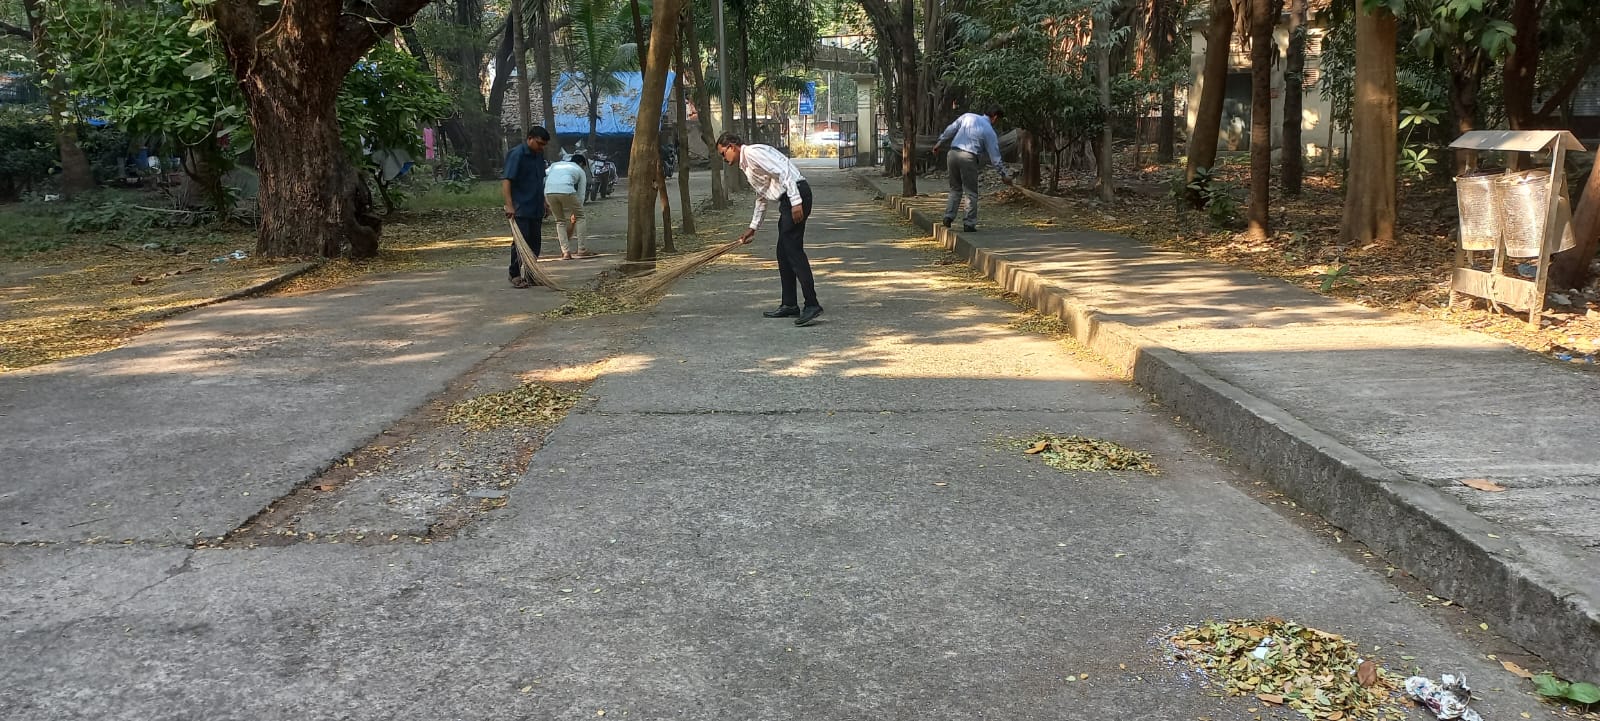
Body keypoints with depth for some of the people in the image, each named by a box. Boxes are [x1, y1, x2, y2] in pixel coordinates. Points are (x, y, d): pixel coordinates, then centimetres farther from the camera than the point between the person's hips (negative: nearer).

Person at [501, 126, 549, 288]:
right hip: (521, 208, -8)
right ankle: (515, 275, 1)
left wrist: (544, 204, 23)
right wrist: (509, 205, -27)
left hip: (536, 208, 8)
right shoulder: (516, 154, -12)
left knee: (534, 242, 10)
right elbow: (506, 180, -19)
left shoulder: (539, 155, 13)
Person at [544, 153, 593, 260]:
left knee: (560, 221, 21)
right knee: (580, 217, 18)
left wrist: (544, 199, 20)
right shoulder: (580, 171, 26)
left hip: (549, 191, 3)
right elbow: (581, 194, 25)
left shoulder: (556, 164, 34)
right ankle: (581, 250, 15)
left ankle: (565, 252, 13)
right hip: (566, 190, -3)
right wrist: (575, 213, 34)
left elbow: (543, 177, 18)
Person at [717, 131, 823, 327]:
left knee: (793, 249, -14)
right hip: (788, 200, 10)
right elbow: (762, 196, 31)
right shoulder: (745, 165, 22)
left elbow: (783, 172, -19)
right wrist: (753, 227, 33)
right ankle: (789, 305, 16)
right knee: (783, 253, 11)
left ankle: (812, 305, -18)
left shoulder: (753, 152, -9)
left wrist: (796, 201, -25)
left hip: (796, 194, -10)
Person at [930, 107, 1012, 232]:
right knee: (971, 192, 6)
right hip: (968, 158, -4)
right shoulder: (989, 131, 3)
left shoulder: (967, 116, 11)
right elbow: (994, 155, 5)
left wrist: (939, 143, 22)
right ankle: (969, 224, 4)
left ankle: (948, 217, 7)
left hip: (953, 153, 4)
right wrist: (1004, 174, 12)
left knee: (955, 189, 18)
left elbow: (950, 130, 10)